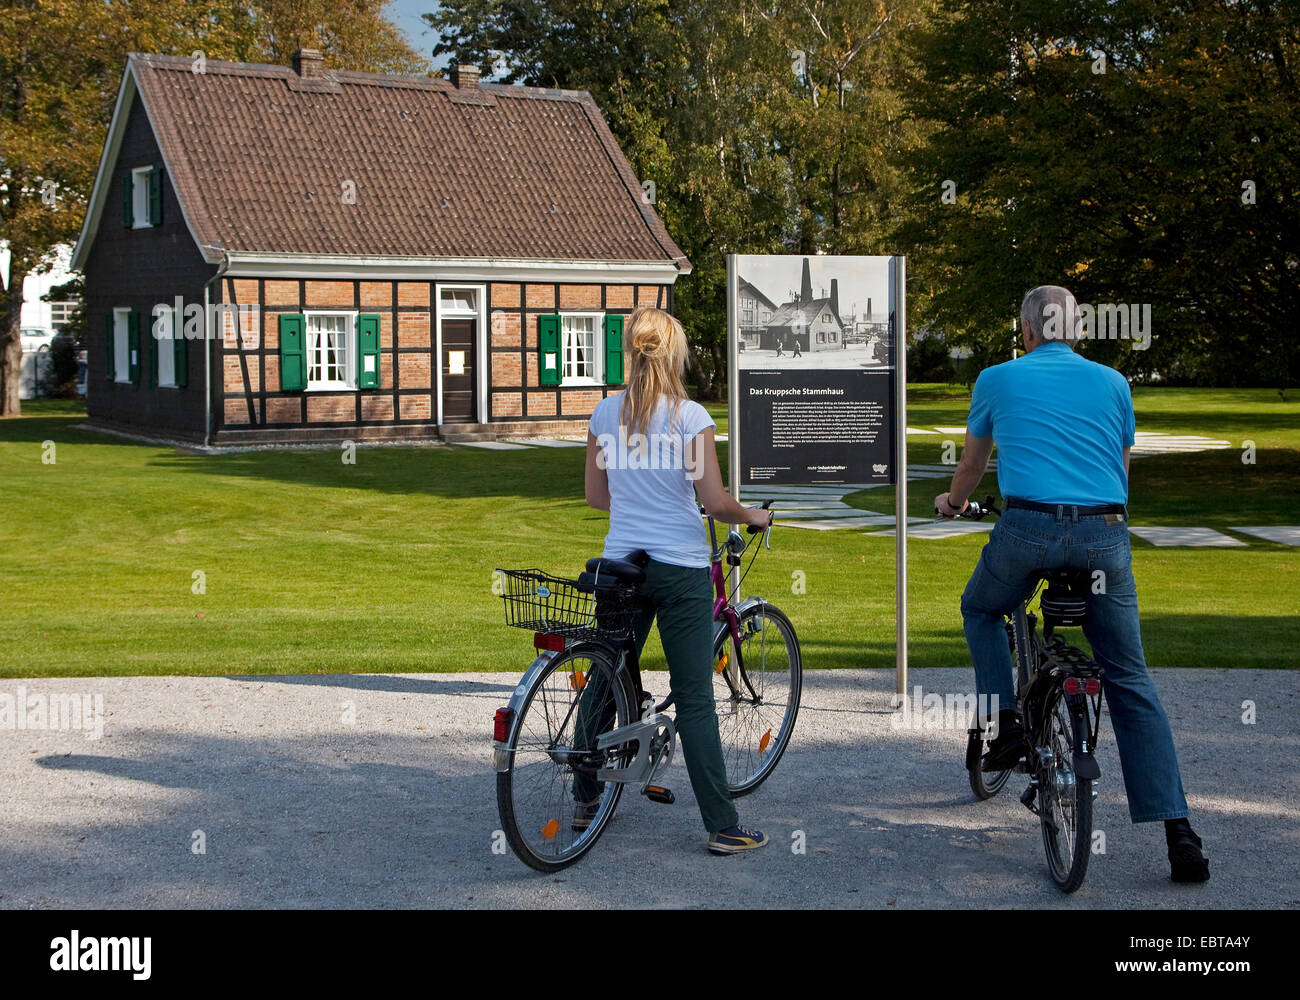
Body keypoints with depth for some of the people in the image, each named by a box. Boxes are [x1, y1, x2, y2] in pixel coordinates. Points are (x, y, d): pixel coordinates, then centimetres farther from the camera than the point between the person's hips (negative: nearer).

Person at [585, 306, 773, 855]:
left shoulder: (605, 414, 3)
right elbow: (715, 501, -11)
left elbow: (596, 495, 12)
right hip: (680, 567, -4)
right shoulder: (689, 416, -11)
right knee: (694, 699, -1)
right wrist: (752, 516, 8)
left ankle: (587, 797, 29)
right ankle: (723, 826, 3)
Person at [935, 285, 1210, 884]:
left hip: (1029, 527, -1)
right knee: (1131, 684, 5)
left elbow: (972, 463, 29)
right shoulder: (1111, 381, 17)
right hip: (1105, 534, 2)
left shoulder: (998, 379, 14)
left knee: (981, 610, 31)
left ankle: (1006, 724, 16)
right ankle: (1178, 834, -2)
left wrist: (953, 502, 50)